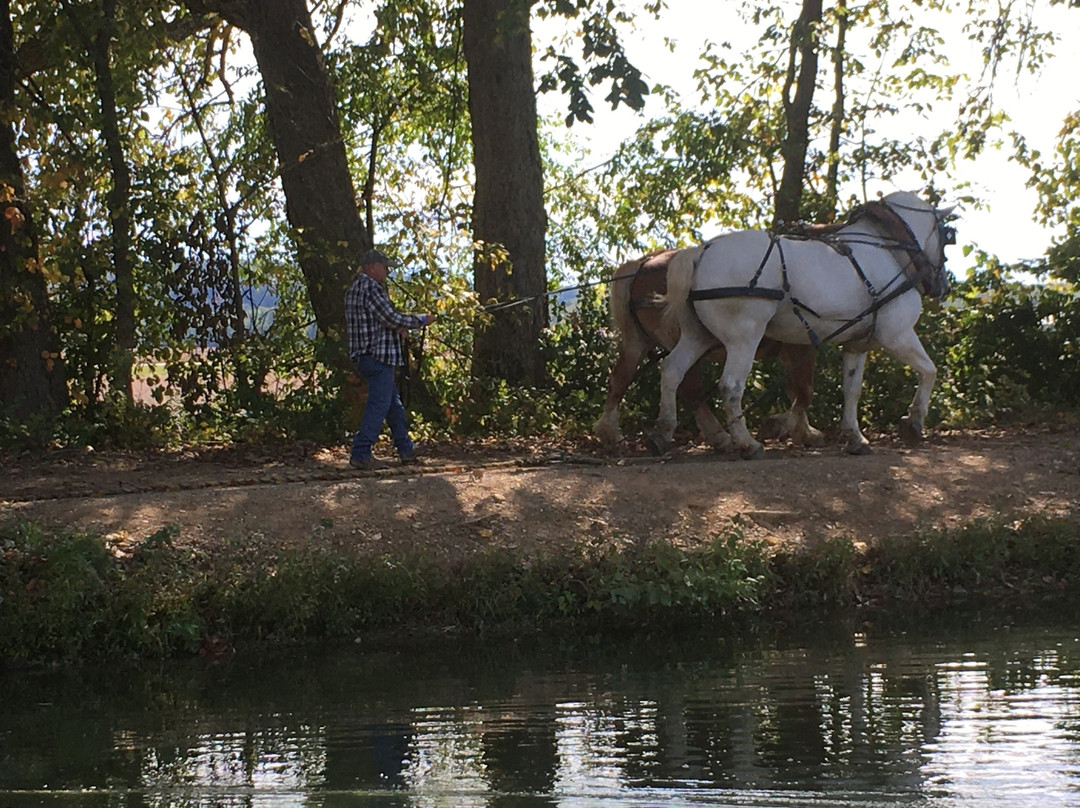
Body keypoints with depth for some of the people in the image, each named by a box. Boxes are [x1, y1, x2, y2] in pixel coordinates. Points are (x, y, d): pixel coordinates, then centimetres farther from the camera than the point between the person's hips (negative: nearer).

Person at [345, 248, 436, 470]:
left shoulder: (355, 288, 17)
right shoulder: (371, 288, -16)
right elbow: (392, 317, -18)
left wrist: (397, 328, 8)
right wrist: (422, 320, -5)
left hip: (365, 357, 11)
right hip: (379, 356, -11)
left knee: (394, 403, 18)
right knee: (378, 406, -9)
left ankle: (406, 450, 26)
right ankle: (361, 454, -11)